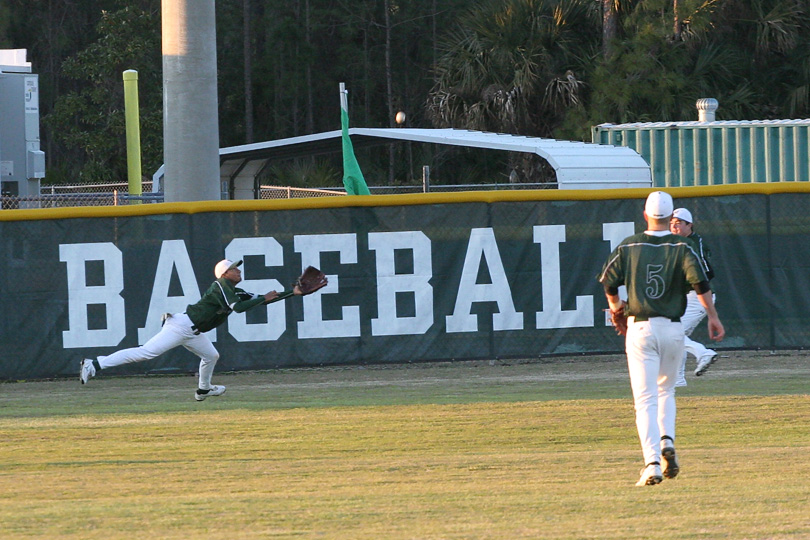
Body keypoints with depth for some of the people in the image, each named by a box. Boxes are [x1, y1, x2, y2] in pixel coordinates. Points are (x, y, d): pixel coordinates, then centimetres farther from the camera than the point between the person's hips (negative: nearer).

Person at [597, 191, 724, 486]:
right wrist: (713, 316, -7)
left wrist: (615, 305, 19)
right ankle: (667, 442, -2)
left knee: (645, 400, -3)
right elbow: (699, 280, -13)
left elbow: (609, 280, -1)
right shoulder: (681, 246, 0)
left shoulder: (629, 246, 2)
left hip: (640, 328, -1)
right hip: (673, 329, 1)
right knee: (666, 391, 22)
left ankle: (652, 462, -17)